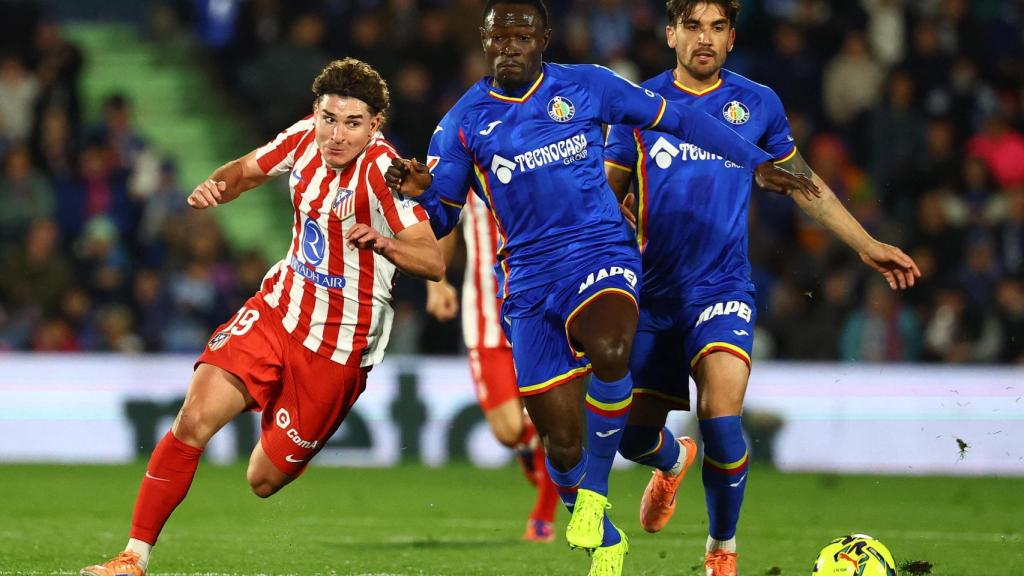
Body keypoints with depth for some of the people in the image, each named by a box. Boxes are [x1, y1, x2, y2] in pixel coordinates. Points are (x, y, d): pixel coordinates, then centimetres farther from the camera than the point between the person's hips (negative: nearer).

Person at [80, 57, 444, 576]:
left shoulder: (382, 170, -21)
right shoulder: (305, 137, -4)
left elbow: (434, 262, -24)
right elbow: (247, 169, 16)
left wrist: (381, 241, -44)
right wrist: (213, 188, -7)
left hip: (338, 344, -4)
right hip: (278, 308, 4)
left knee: (264, 480, 2)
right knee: (195, 418, -16)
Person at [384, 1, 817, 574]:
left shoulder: (586, 86, 3)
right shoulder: (464, 122, 5)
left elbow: (678, 118, 12)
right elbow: (440, 220, 8)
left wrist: (758, 162, 12)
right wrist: (417, 191, -16)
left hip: (602, 254, -2)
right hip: (529, 281, 2)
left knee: (609, 353, -36)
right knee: (562, 442, -2)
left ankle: (594, 491, -14)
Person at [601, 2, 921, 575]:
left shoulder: (758, 104, 2)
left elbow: (801, 180, 15)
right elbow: (608, 193, 7)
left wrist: (867, 244, 15)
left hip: (722, 288, -1)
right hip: (654, 292, 2)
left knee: (721, 417, -23)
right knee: (634, 436, 7)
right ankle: (674, 462, 47)